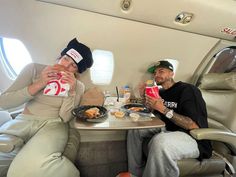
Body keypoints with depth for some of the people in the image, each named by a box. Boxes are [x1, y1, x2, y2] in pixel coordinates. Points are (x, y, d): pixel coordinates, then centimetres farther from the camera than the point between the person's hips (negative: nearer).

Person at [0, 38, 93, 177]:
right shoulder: (34, 69, 2)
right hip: (23, 121, 2)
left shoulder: (78, 86, -2)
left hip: (53, 124, -1)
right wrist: (39, 84, -17)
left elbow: (65, 118, -9)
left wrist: (71, 91, -21)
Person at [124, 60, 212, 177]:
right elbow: (153, 111, 19)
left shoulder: (188, 90, -13)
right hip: (168, 130, 8)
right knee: (135, 129, 0)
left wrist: (164, 109, -28)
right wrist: (145, 97, 1)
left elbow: (194, 126, -20)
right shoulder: (161, 92, 9)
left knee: (160, 141, -38)